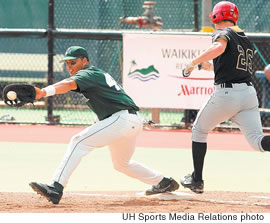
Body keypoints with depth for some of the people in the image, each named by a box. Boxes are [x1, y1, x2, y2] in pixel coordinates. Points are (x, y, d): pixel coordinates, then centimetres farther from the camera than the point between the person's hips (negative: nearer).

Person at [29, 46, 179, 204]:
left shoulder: (88, 74, -9)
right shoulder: (99, 73, 23)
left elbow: (69, 84, -29)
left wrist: (45, 92, -45)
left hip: (122, 118, -10)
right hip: (134, 122, 10)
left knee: (79, 142, -18)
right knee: (122, 164, 30)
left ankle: (56, 189, -30)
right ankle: (163, 182, 42)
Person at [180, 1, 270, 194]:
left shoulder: (222, 33, -1)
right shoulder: (246, 40, 22)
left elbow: (219, 47, -25)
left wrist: (193, 63, -17)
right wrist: (212, 66, 37)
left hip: (226, 94, -5)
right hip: (249, 92, 5)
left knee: (199, 130, 19)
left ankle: (197, 179, 21)